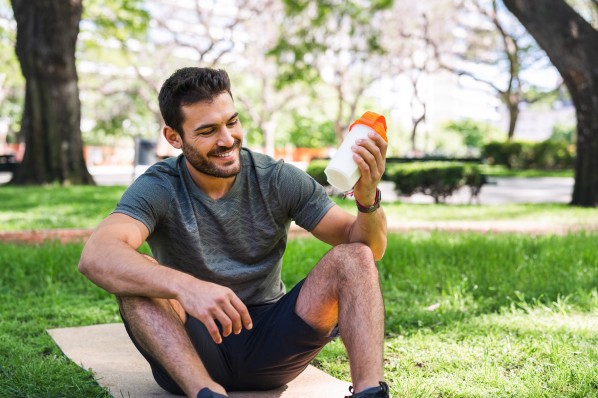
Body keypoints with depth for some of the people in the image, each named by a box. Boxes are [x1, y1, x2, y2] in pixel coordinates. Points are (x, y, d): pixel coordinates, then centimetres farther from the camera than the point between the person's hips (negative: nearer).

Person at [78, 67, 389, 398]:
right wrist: (184, 286, -46)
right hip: (190, 350, -1)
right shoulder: (158, 188, -9)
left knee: (353, 257, -17)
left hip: (270, 342, 2)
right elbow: (95, 257, -30)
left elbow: (370, 250, -5)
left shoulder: (279, 180, -4)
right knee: (137, 273, -27)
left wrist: (368, 200, -28)